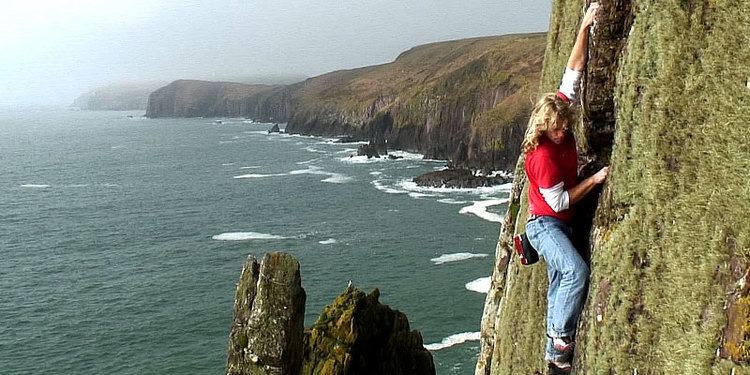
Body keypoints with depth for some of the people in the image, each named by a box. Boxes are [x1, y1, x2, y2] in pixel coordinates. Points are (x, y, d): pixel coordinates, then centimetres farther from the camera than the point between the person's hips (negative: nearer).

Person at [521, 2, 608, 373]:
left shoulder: (562, 112, -4)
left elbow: (573, 70, 0)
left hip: (563, 223, 8)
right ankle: (560, 341, -14)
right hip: (544, 224, -8)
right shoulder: (542, 155, -25)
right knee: (577, 272, -28)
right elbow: (559, 201, -19)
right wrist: (594, 179, -17)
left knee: (559, 283, 10)